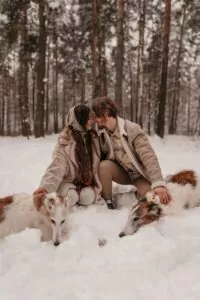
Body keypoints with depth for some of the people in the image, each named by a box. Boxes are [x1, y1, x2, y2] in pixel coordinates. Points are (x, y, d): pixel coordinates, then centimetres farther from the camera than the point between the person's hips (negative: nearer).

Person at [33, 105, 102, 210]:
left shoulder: (93, 138, -1)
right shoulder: (65, 141, -15)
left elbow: (97, 163, 3)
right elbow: (57, 166, -26)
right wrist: (45, 187, -43)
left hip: (87, 181, 4)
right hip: (68, 181, -3)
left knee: (87, 198, -26)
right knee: (70, 197, -32)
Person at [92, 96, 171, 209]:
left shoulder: (132, 129, -24)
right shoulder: (99, 132, -10)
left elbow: (149, 157, -32)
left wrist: (158, 184, -44)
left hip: (139, 174, -2)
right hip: (121, 172, 3)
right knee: (104, 165, -29)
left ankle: (139, 192, 11)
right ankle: (108, 203, -9)